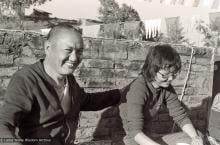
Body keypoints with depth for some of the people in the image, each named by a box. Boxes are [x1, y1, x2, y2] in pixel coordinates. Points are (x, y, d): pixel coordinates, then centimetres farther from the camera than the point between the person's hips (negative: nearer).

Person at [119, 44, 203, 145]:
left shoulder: (166, 88, -15)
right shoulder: (138, 90, -34)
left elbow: (180, 115, -10)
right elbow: (135, 131, -38)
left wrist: (195, 136, -26)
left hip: (142, 130, 5)